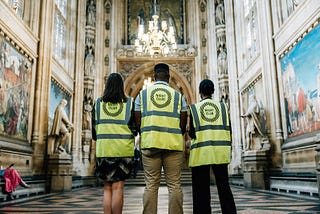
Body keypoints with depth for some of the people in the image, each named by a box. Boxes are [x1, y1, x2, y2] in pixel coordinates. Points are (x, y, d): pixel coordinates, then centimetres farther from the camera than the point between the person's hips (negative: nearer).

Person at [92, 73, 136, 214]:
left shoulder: (98, 103, 4)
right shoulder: (129, 103, 0)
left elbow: (94, 128, 9)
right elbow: (134, 128, 3)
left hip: (103, 149, 2)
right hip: (123, 149, -1)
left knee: (107, 188, 10)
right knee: (118, 188, 0)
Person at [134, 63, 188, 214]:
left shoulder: (142, 94, 9)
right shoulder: (178, 96, 9)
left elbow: (137, 124, 7)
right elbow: (183, 126, 7)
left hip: (150, 142, 0)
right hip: (173, 144, 0)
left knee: (151, 185, 3)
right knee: (174, 185, 3)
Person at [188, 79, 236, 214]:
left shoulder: (194, 108, 1)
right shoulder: (222, 106, 8)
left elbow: (191, 133, 1)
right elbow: (228, 130, 8)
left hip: (201, 152, -2)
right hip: (221, 152, 3)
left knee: (202, 190, 3)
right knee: (224, 186, 10)